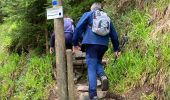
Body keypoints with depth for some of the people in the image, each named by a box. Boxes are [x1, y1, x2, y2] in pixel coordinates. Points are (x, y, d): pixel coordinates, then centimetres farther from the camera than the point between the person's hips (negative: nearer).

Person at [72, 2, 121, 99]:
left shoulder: (88, 14, 11)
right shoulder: (107, 18, 22)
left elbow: (78, 28, 0)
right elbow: (114, 34, 23)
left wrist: (75, 43, 4)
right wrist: (116, 49, 29)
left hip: (91, 43, -4)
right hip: (103, 44, 4)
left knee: (91, 68, -3)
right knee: (98, 62, 24)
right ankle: (103, 76, -8)